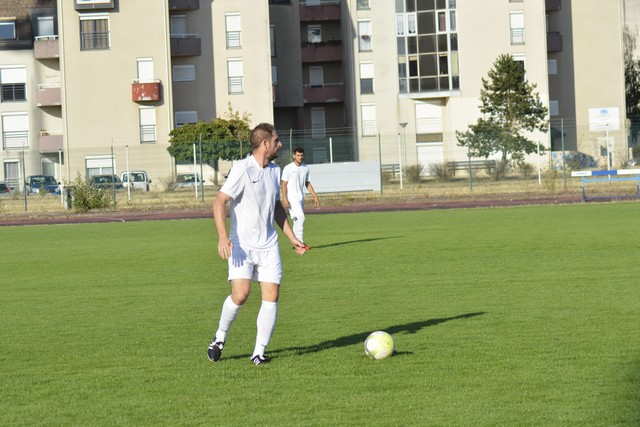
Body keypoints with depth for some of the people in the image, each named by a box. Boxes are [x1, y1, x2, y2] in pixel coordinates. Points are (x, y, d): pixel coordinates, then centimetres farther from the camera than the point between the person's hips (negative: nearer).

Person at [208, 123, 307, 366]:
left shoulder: (274, 170, 12)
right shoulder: (242, 169, -11)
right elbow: (219, 203, -16)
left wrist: (292, 238, 23)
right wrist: (223, 237, -29)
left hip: (268, 245, 6)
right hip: (242, 245, -6)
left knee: (272, 296, -4)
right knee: (240, 294, -18)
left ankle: (259, 352, 5)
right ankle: (220, 338, 7)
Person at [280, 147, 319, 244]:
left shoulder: (306, 168, 11)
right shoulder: (288, 168, -7)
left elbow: (307, 183, 18)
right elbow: (284, 184, -8)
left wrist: (315, 196, 11)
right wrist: (285, 199, -16)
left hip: (301, 198, 6)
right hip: (292, 198, -6)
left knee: (297, 221, 9)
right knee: (300, 217, -19)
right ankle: (300, 242, -18)